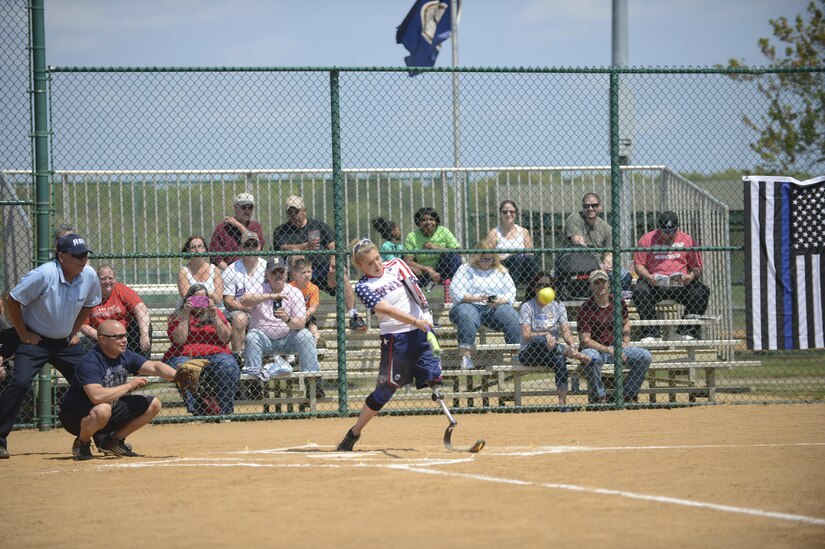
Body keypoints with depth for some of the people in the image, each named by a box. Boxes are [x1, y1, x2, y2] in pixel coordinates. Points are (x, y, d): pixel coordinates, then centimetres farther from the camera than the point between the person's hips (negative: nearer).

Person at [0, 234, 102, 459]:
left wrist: (75, 331, 8)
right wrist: (23, 334, -12)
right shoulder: (43, 275, -25)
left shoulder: (89, 276, -8)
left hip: (65, 341, 5)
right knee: (19, 383, -20)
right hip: (35, 340, -5)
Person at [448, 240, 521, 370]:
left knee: (512, 317, -29)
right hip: (470, 306, -2)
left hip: (497, 307, 2)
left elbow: (511, 292, 12)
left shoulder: (500, 271, 21)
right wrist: (476, 298, -16)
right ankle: (466, 355, -44)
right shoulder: (465, 269, 11)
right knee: (466, 317, -38)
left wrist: (500, 301, -11)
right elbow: (455, 292, -2)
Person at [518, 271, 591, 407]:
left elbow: (565, 331, -1)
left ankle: (563, 403, -34)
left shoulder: (558, 306, 10)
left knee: (559, 360, -33)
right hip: (528, 354, -2)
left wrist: (572, 344, -21)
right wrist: (545, 335, -27)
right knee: (539, 340, -37)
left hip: (553, 349, 2)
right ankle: (571, 353, -36)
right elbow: (526, 335, -13)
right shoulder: (527, 307, -1)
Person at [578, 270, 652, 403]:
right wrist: (609, 350, -22)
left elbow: (626, 323, 24)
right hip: (596, 349, -5)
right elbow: (585, 340, -15)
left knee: (646, 356, -14)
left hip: (617, 346, 5)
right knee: (590, 358, -40)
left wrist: (626, 341, 4)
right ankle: (599, 397, -20)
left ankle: (629, 395, -1)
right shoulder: (586, 309, -11)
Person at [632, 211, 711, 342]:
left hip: (681, 284, 1)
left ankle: (686, 332, -16)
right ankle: (650, 333, -24)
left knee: (702, 291, -25)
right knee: (640, 291, -33)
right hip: (655, 284, -1)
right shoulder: (647, 239, 7)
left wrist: (691, 276, -11)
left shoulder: (686, 240, 11)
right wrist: (648, 276, -17)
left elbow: (697, 267, 12)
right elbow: (638, 265, 4)